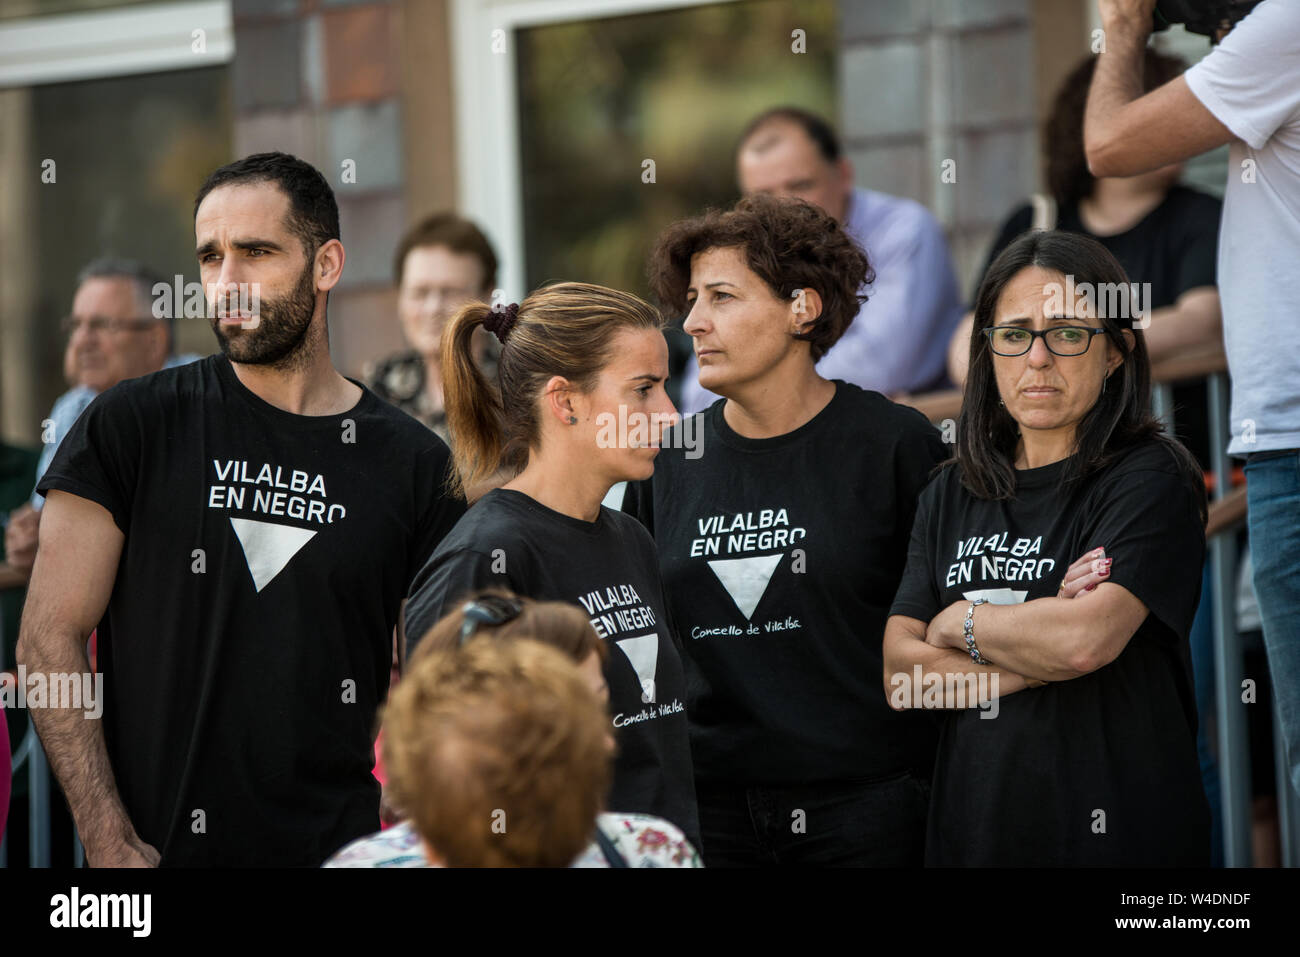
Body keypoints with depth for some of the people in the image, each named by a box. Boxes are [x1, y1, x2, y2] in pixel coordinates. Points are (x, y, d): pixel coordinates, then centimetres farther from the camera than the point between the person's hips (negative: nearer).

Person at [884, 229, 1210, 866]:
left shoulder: (1151, 479, -7)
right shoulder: (950, 497, 9)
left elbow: (1085, 640, -21)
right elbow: (903, 677, -1)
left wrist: (960, 622, -5)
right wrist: (1044, 647, -14)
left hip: (1120, 836, -5)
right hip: (973, 828, 5)